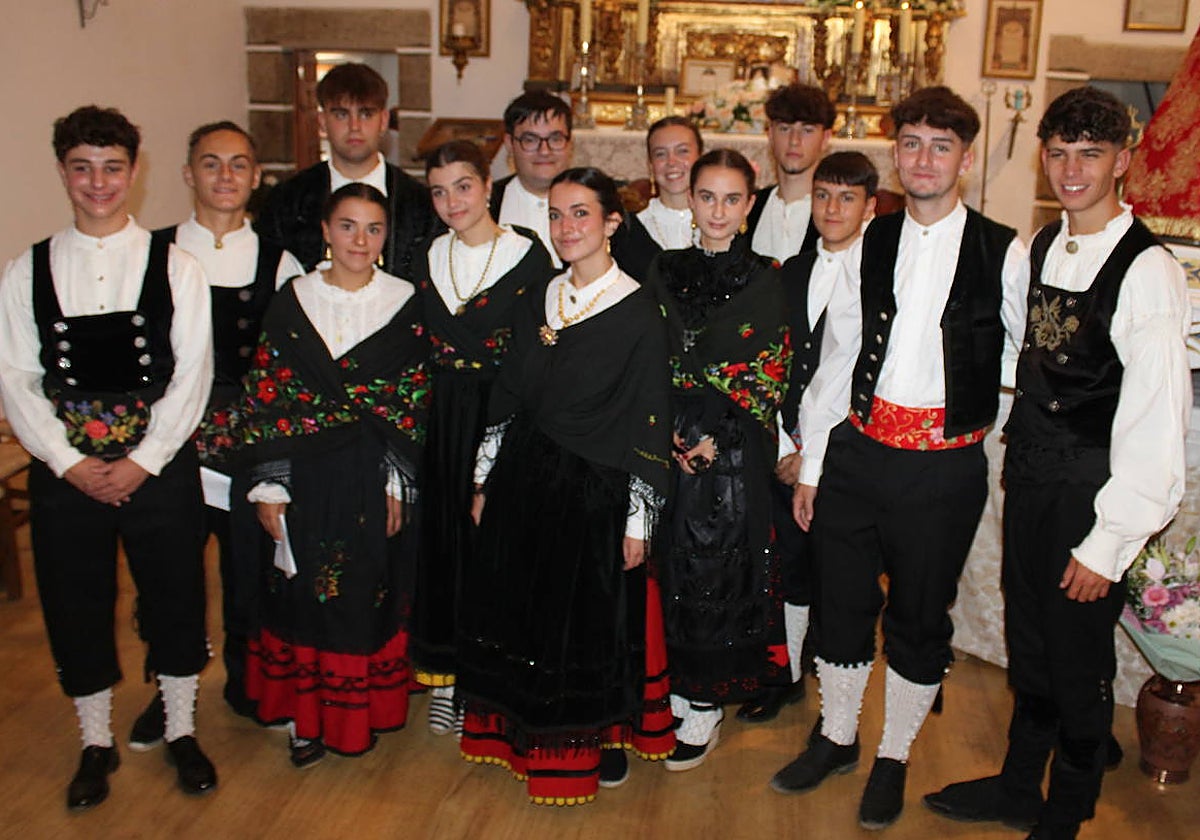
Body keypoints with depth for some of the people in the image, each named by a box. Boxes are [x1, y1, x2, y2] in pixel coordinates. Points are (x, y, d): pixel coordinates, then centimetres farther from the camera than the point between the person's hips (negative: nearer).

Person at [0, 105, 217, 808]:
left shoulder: (175, 267, -3)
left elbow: (192, 375, -6)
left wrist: (142, 461, -13)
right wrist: (69, 462, -11)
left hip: (159, 468, -1)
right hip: (65, 473, 1)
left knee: (175, 600, 11)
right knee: (76, 608, 12)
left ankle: (182, 732, 33)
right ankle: (97, 744, 32)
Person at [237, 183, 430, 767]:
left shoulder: (404, 304, 0)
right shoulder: (293, 301, 1)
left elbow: (412, 401, -1)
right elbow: (266, 395, 0)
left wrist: (397, 482, -6)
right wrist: (268, 485, -4)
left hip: (374, 477, -1)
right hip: (307, 475, 1)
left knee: (369, 587, 6)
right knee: (305, 588, 6)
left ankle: (362, 710, 24)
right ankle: (307, 717, 21)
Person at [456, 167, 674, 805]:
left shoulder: (639, 314, -10)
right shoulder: (536, 302, 7)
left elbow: (649, 425, -10)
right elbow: (508, 398, 10)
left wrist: (638, 520, -12)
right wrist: (486, 482, 9)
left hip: (595, 490, -5)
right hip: (525, 484, 5)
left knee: (594, 617, 6)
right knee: (525, 612, 13)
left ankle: (604, 737, 28)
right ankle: (533, 735, 33)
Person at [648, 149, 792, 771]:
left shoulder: (764, 279, -2)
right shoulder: (664, 271, 7)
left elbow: (768, 375, -5)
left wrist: (716, 439, -12)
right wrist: (671, 437, -7)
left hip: (735, 451, -3)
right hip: (671, 446, 3)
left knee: (719, 562, 1)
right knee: (674, 563, 7)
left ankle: (707, 703, 15)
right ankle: (675, 687, 24)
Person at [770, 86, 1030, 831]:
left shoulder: (1002, 252, -4)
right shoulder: (870, 244, 4)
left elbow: (1023, 362, 5)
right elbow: (836, 359, 6)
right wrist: (810, 464, 7)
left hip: (946, 464, -2)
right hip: (856, 450, 3)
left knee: (920, 617, 12)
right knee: (843, 603, 14)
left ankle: (895, 757, 32)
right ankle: (837, 738, 35)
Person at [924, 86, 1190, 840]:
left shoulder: (1147, 268, -16)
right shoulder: (1043, 247, 6)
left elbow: (1156, 415, -18)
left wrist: (1110, 539, -17)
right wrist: (1021, 457, 6)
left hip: (1091, 487, -6)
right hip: (1030, 473, 6)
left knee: (1079, 662, 9)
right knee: (1028, 643, 20)